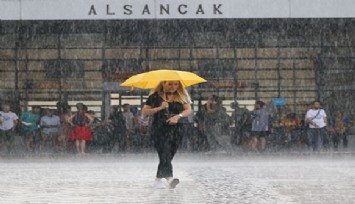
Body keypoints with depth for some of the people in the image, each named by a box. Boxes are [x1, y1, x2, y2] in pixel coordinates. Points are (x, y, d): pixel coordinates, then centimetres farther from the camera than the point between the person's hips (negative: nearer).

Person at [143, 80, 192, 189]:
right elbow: (145, 111, 2)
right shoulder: (155, 96, 3)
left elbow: (188, 109, 2)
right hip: (160, 128, -3)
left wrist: (178, 116, -16)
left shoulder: (182, 96, 10)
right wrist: (160, 108, -12)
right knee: (165, 154, -17)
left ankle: (158, 179, 13)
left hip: (177, 130, 3)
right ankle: (169, 178, -29)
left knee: (169, 155, 3)